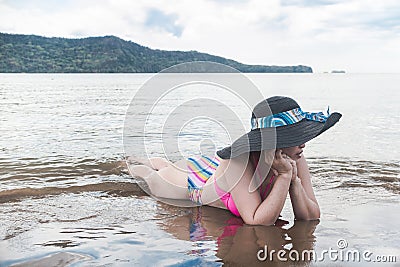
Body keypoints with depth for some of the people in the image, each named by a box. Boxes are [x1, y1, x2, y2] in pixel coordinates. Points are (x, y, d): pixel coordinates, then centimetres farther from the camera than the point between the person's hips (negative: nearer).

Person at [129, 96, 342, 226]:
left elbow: (311, 218, -27)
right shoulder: (238, 160, -48)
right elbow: (257, 222, -50)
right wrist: (284, 177, -51)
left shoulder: (296, 160, -31)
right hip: (196, 177, -6)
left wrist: (294, 180, -42)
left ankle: (147, 161, 65)